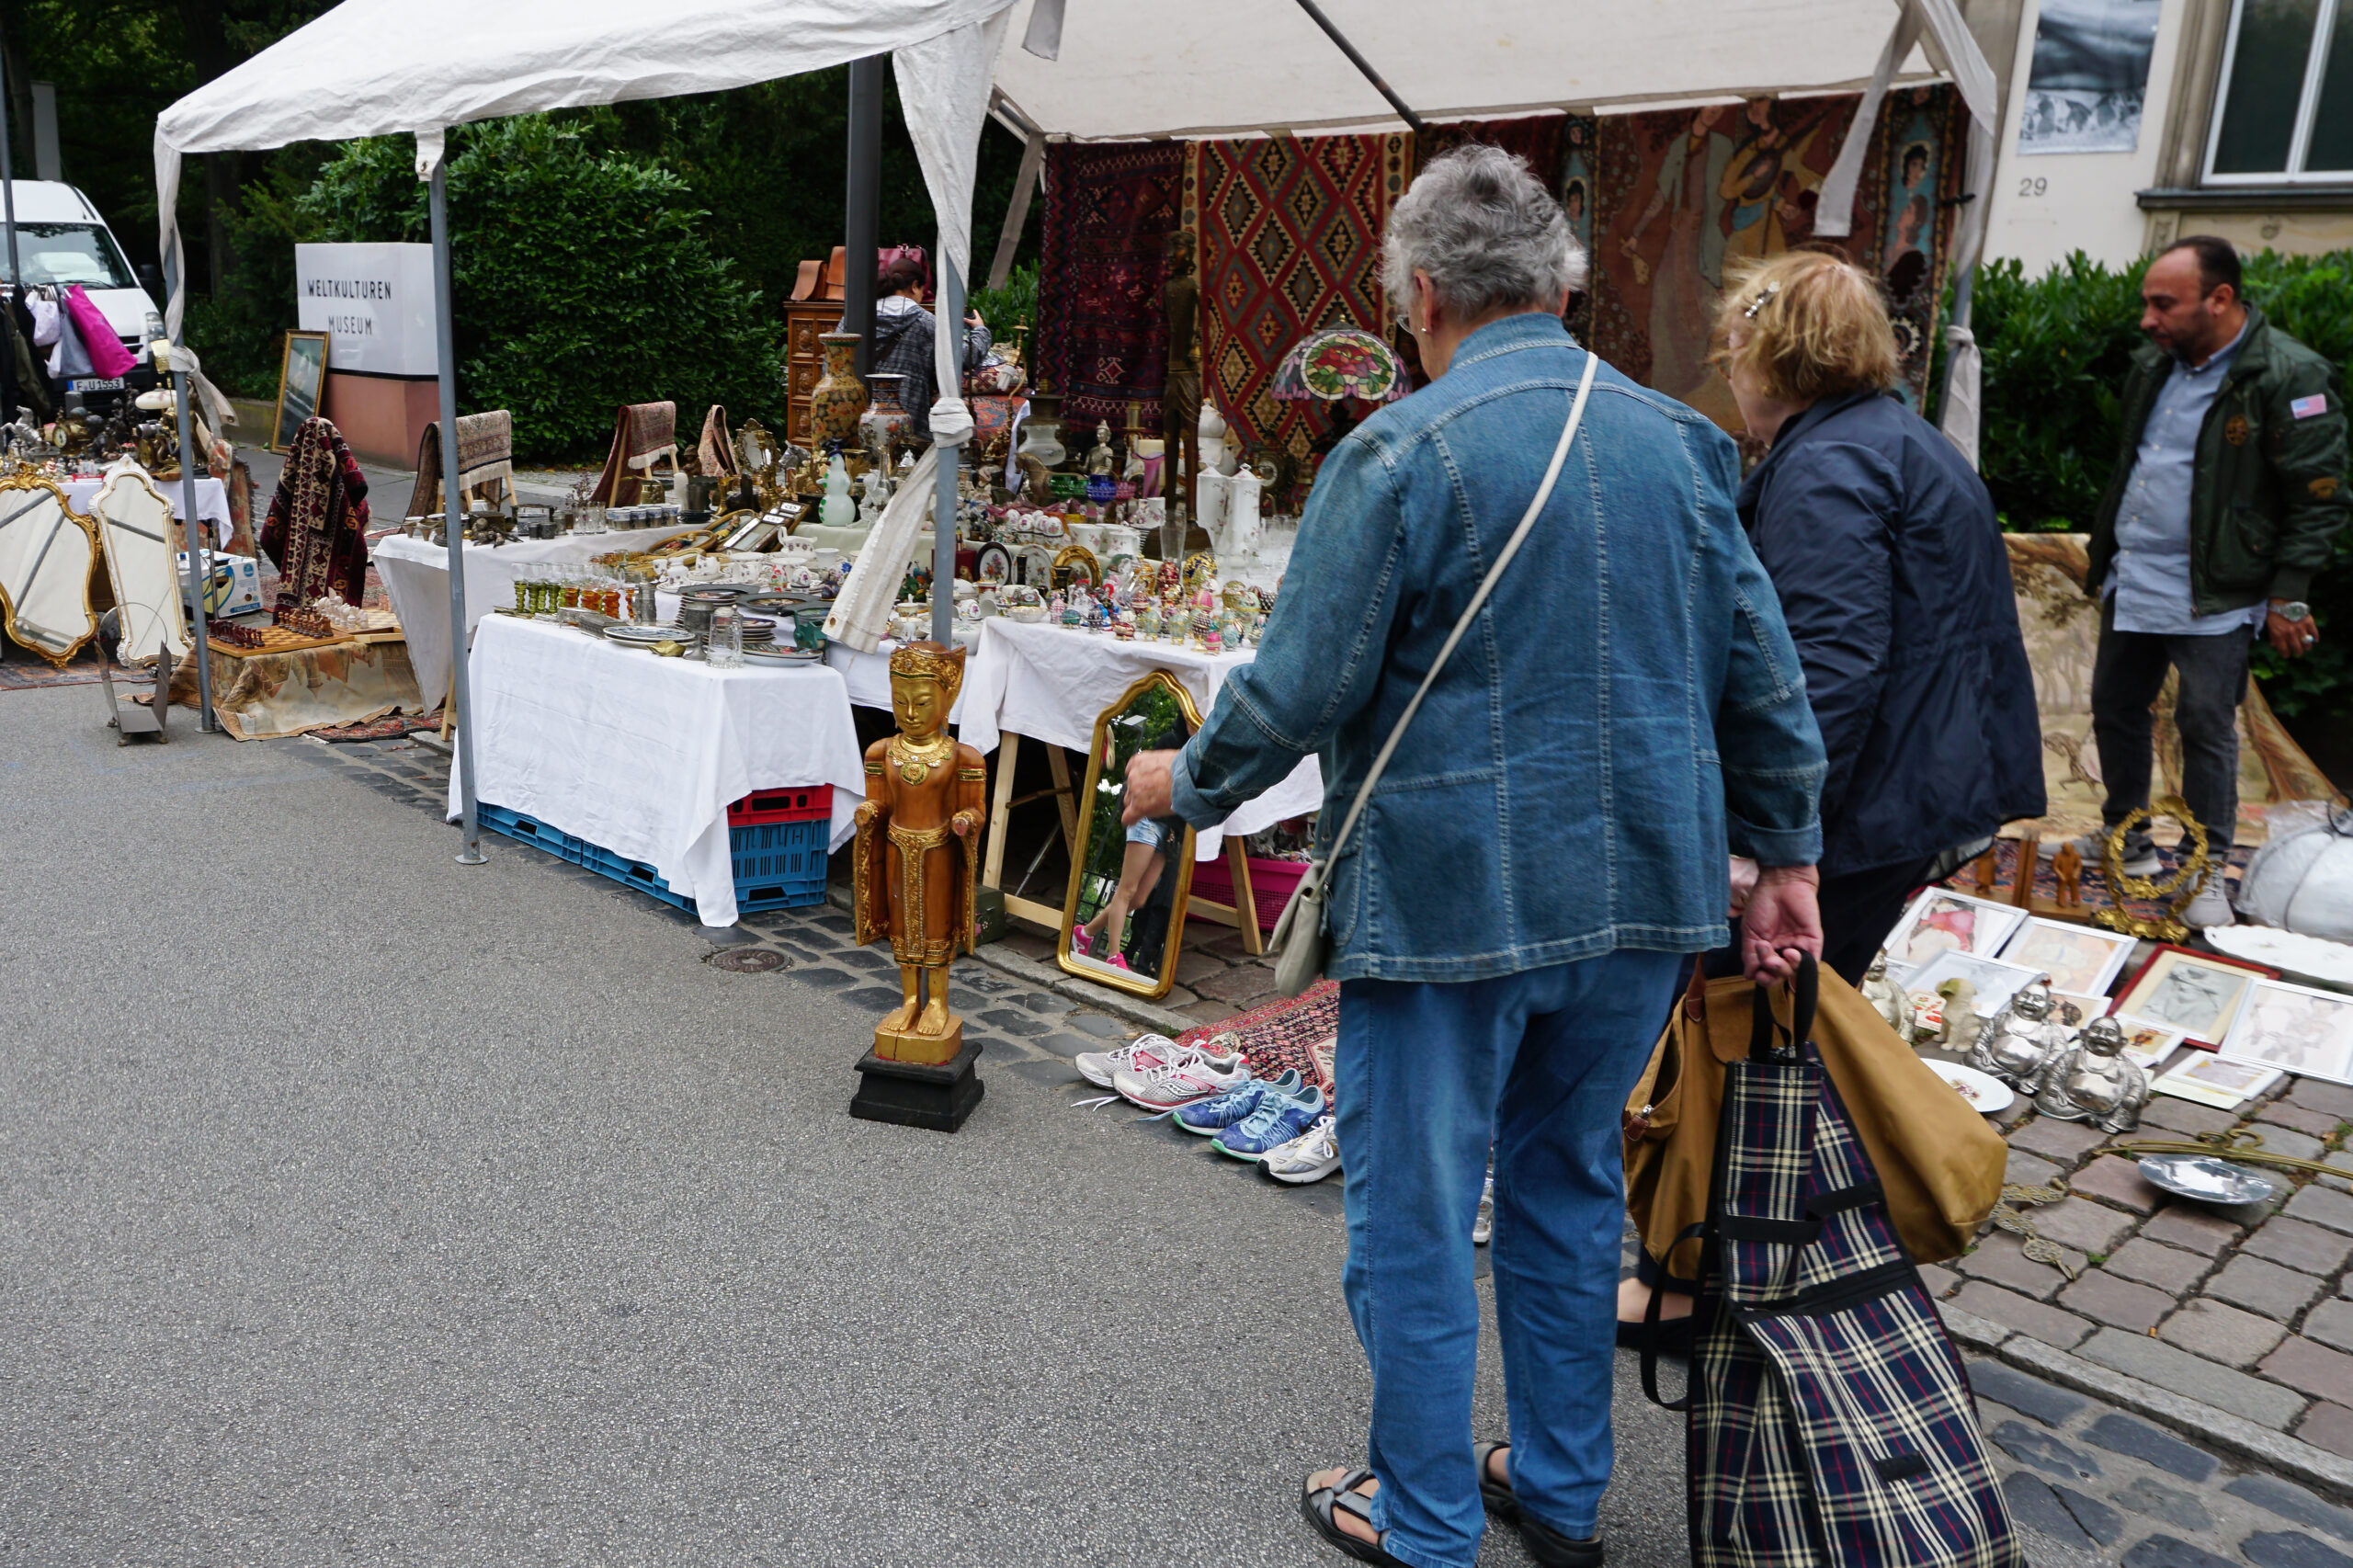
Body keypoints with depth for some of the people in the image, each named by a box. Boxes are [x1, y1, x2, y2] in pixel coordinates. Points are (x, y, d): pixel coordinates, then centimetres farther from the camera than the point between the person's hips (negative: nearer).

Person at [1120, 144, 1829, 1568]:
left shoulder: (1400, 454, -13)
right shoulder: (1680, 440, 5)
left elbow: (1299, 690, -12)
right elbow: (1763, 677, 8)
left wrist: (1189, 783, 6)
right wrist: (1787, 858, 16)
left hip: (1451, 899, -6)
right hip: (1641, 892, 6)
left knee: (1416, 1212, 10)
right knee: (1570, 1184, 21)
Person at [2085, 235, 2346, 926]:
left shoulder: (2289, 377, -15)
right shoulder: (2154, 365, 7)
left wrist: (2288, 598, -14)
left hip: (2213, 596, -7)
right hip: (2132, 583, 7)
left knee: (2207, 728, -1)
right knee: (2115, 710, 15)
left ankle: (2209, 873, 13)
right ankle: (2127, 838, 32)